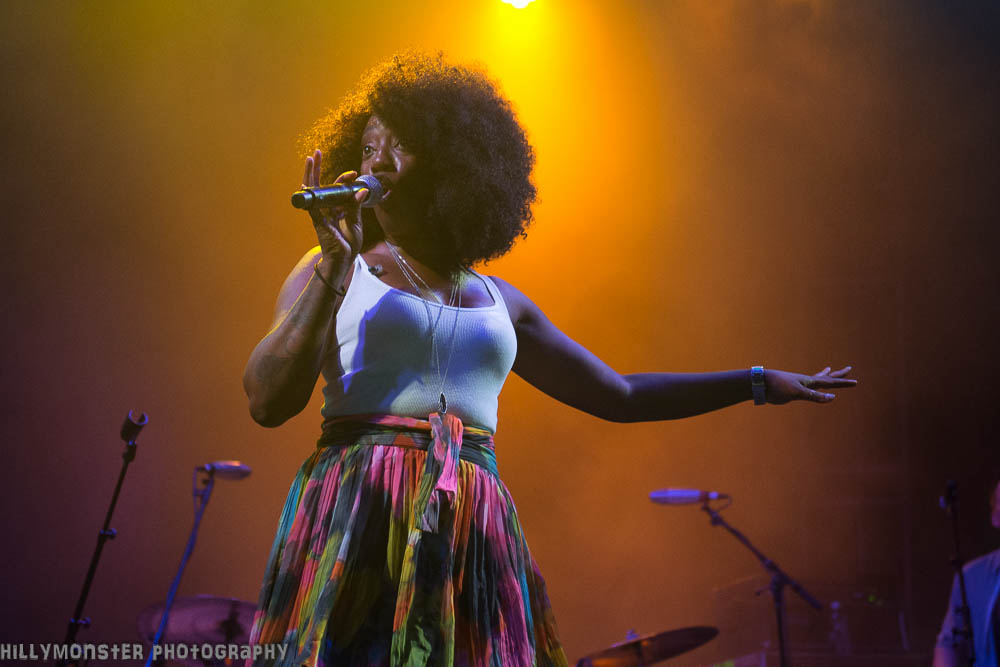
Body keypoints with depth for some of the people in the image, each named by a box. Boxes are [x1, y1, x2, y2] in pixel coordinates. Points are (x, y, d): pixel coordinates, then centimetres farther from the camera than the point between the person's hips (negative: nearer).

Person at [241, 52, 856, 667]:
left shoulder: (499, 300, 17)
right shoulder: (331, 271, 9)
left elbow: (621, 396, 24)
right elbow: (268, 401, -4)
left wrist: (759, 382, 24)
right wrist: (335, 267, -11)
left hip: (476, 544, 3)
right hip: (353, 526, -2)